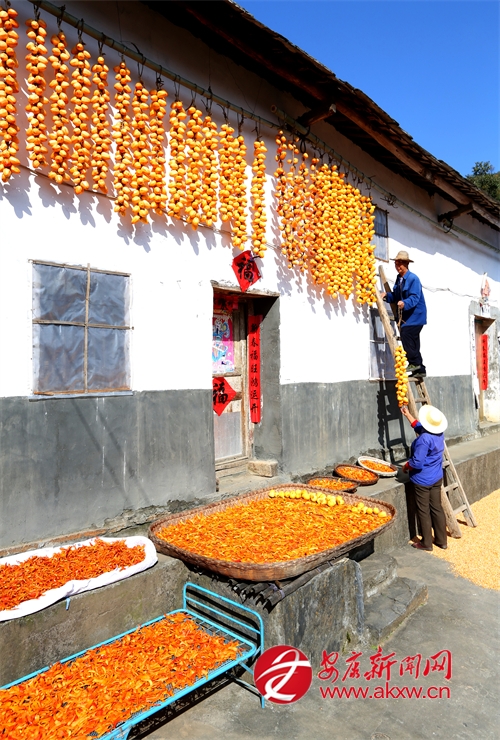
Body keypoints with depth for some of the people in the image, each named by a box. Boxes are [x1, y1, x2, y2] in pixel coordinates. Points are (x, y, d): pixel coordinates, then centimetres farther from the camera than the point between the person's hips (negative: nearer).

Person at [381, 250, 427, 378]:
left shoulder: (413, 278, -15)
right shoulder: (398, 279, 11)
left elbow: (414, 297, -24)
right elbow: (396, 296, 14)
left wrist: (404, 303, -41)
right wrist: (387, 295, -4)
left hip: (416, 314, -9)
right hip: (407, 315, 9)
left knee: (406, 333, -22)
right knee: (413, 342, 10)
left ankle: (414, 363, -14)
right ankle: (420, 370, 16)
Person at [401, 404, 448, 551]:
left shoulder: (424, 439, -27)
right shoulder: (440, 433, -1)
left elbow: (417, 462, -27)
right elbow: (420, 427, 17)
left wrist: (406, 466, -8)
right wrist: (408, 415, 24)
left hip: (422, 480, -8)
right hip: (436, 478, 8)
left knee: (424, 511, 5)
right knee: (436, 508, 16)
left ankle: (426, 543, 16)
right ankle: (441, 540, 26)